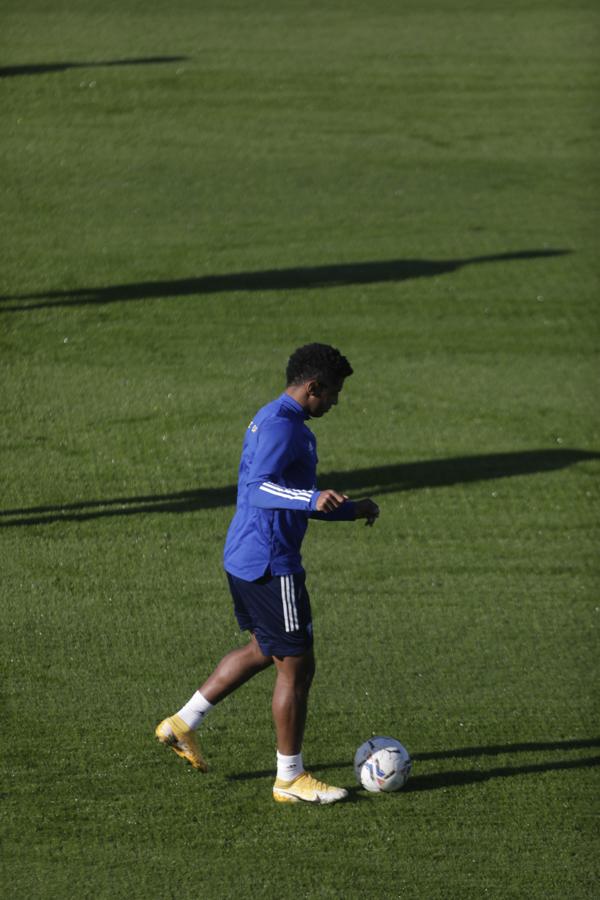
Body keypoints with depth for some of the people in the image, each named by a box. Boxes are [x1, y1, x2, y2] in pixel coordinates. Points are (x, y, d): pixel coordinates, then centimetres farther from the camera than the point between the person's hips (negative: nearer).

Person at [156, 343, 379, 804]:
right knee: (296, 665, -2)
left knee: (265, 650, 25)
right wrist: (313, 499, -42)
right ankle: (290, 778, 7)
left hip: (244, 556, 11)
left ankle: (183, 723, 29)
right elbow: (258, 488, -30)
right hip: (270, 565, -11)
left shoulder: (273, 420, 16)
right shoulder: (283, 426, -18)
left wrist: (352, 510, 20)